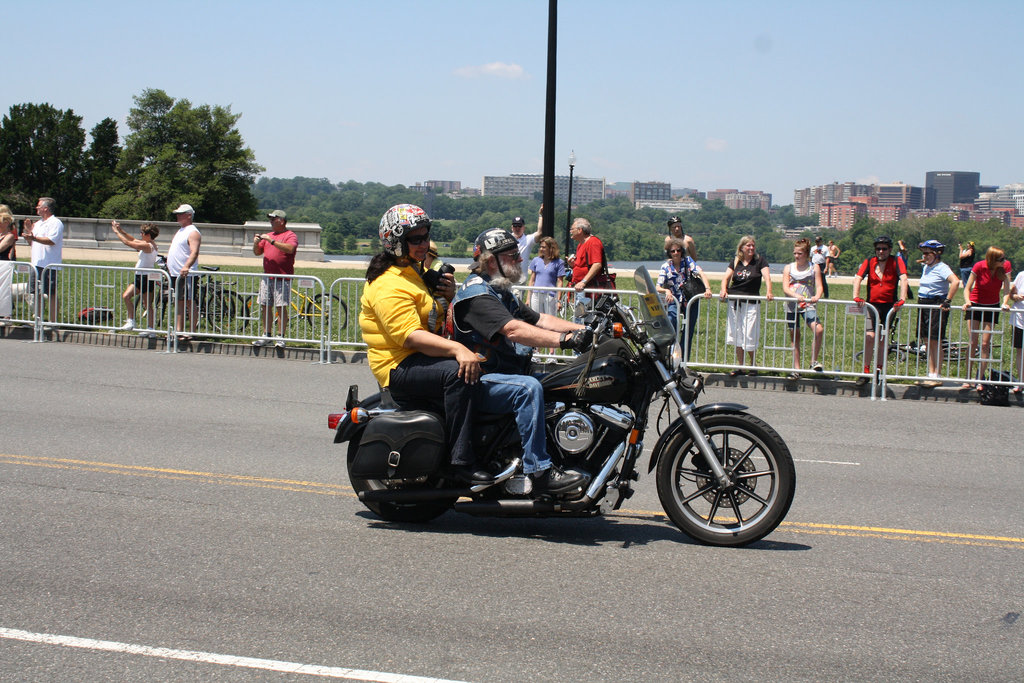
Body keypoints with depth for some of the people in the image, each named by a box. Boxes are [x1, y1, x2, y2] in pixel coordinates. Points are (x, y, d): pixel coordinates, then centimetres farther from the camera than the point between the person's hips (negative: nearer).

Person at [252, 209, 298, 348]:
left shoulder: (290, 236, -3)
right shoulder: (268, 235, 20)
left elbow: (290, 249, -22)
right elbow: (257, 252, 22)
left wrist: (272, 241, -23)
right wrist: (256, 243, 0)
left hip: (282, 277, -7)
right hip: (267, 277, 7)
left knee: (281, 307, -6)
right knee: (265, 306, 7)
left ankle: (281, 337, -2)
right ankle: (266, 335, 15)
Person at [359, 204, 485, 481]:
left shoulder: (413, 272, 20)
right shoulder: (389, 285, -15)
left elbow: (435, 321, 31)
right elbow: (410, 336, -27)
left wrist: (447, 294, 10)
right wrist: (457, 349, -37)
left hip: (421, 359, 11)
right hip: (399, 367, -11)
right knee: (458, 373, -34)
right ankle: (462, 462, -35)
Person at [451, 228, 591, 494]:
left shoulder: (502, 293, 21)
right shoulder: (477, 292, -15)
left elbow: (540, 319, 15)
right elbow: (513, 330, -28)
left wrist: (585, 330, 1)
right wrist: (564, 339, -36)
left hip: (506, 371, 11)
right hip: (479, 380, -10)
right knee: (528, 388, -35)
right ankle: (540, 473, -35)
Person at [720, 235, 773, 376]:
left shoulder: (759, 260, 1)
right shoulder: (736, 261, 10)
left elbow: (767, 277, -11)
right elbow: (726, 277, 3)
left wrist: (769, 292, -28)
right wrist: (723, 290, -16)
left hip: (752, 303, -3)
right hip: (735, 301, 3)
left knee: (749, 336, -5)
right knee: (737, 335, 5)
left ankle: (753, 365, 14)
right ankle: (739, 366, 14)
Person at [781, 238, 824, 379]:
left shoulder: (814, 268, 7)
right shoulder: (788, 268, 9)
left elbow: (819, 286, -2)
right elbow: (785, 287, -3)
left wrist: (817, 296, -24)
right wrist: (796, 296, -22)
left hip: (808, 305, -2)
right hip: (791, 306, 2)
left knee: (818, 330, -24)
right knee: (795, 337, 5)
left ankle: (814, 362, -9)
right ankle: (796, 369, 13)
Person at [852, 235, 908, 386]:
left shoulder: (896, 262, 0)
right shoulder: (869, 262, 4)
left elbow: (903, 279, -13)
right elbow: (858, 279, -5)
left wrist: (902, 299, -27)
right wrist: (856, 296, -21)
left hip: (889, 305, 0)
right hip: (872, 305, 0)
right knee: (870, 337, -13)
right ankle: (866, 372, -9)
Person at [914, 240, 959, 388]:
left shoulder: (942, 268, -12)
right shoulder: (925, 267, 14)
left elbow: (955, 282, -28)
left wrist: (947, 301, -26)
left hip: (937, 305, -8)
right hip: (923, 305, 8)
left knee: (935, 341, -6)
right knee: (927, 341, 9)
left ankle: (936, 377, -2)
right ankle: (931, 375, 13)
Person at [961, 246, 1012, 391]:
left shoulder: (1006, 266, -13)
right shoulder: (979, 266, -19)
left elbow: (1006, 287, -16)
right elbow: (968, 288, -15)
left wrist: (1005, 303, -32)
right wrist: (967, 302, -32)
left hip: (992, 307, 2)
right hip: (976, 305, -1)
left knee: (985, 344, -3)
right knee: (973, 342, -5)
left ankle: (980, 379, 3)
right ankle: (968, 378, 0)